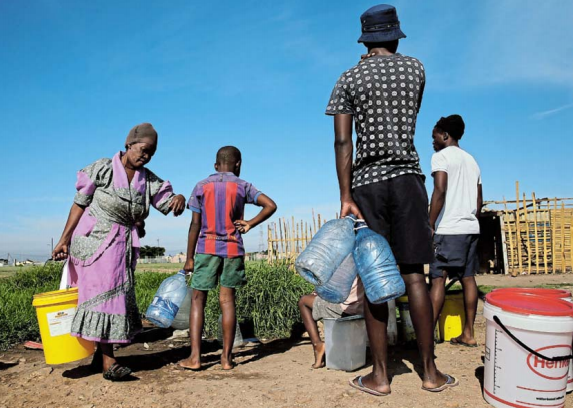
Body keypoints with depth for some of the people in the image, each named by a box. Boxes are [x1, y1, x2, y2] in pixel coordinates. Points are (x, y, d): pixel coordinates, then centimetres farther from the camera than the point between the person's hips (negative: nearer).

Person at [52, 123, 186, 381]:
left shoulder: (148, 180, 5)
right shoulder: (102, 169, -6)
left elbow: (167, 203, -4)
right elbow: (80, 204, -3)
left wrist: (179, 199, -29)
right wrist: (65, 239, -7)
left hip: (123, 245, 5)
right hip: (94, 240, -5)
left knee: (119, 297, 8)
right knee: (101, 295, -8)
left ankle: (100, 355, 22)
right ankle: (108, 362, -6)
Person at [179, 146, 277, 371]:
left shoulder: (201, 186, 4)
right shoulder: (242, 186, 3)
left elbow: (195, 224, 1)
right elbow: (270, 205, -7)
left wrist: (189, 258, 4)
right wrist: (250, 224, 2)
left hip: (206, 248, 0)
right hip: (233, 249, 0)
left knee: (198, 299, 6)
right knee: (227, 299, 4)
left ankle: (195, 356, 1)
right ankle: (226, 357, 7)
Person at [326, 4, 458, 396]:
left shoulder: (349, 79, 4)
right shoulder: (416, 69, 11)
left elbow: (342, 142, -6)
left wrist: (346, 197, -6)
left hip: (366, 183, -1)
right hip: (407, 177, 1)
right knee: (414, 275, 3)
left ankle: (380, 375, 8)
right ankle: (431, 372, 10)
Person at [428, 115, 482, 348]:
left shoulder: (441, 156, -4)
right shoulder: (471, 160, 21)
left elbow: (440, 191, -17)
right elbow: (479, 200, 20)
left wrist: (429, 226, -15)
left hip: (449, 229, -8)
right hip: (471, 228, 8)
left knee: (438, 278, -8)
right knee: (468, 278, 8)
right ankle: (468, 334, 13)